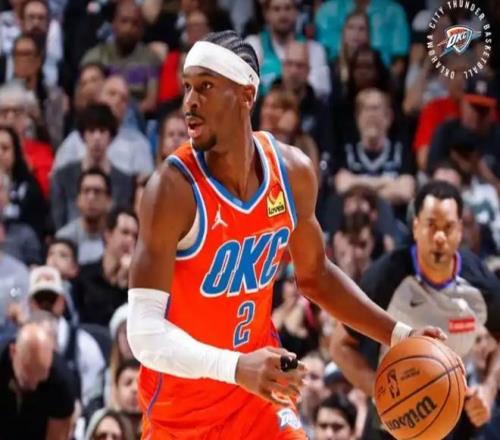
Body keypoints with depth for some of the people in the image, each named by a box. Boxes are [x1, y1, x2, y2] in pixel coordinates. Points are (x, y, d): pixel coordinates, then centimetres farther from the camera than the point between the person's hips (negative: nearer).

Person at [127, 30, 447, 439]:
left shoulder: (294, 172, -7)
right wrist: (236, 367, -44)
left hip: (260, 389, 4)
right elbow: (145, 332, -30)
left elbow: (315, 274, 13)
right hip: (182, 401, -4)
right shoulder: (174, 188, -24)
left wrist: (397, 334, 3)